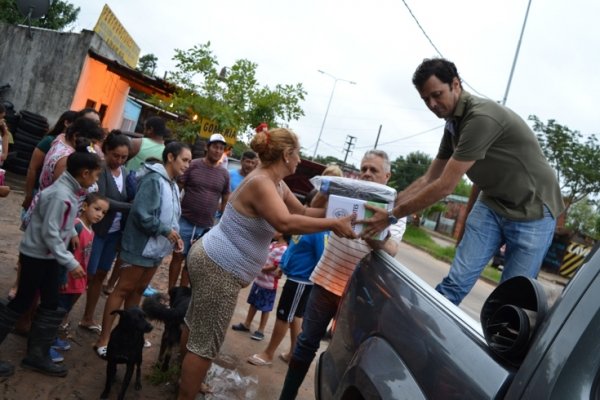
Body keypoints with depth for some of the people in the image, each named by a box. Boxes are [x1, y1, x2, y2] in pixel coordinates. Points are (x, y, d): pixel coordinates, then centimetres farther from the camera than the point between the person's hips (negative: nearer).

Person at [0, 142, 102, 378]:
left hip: (49, 256, 9)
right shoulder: (61, 195, -26)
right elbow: (50, 233, -26)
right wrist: (70, 263, -24)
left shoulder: (69, 190, 2)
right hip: (36, 256, -9)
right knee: (21, 303, 4)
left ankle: (36, 356, 24)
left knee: (51, 305, 12)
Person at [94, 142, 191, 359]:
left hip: (156, 249, 9)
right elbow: (141, 214, -26)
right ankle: (103, 340, 8)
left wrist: (175, 236, 0)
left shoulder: (173, 185, 9)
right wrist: (166, 231, -19)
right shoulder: (154, 179, -19)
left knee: (138, 291, 17)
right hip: (141, 247, -9)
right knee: (123, 290, -1)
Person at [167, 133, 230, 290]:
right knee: (178, 256, 7)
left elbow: (226, 199, 12)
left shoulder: (224, 174, 3)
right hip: (185, 221, -2)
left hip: (206, 226, 3)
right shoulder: (193, 165, -6)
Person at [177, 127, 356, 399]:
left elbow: (302, 211, 16)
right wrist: (333, 224, -32)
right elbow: (286, 222, -39)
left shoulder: (277, 184, 7)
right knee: (205, 343, 0)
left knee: (196, 327, 24)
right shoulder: (261, 182, -24)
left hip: (212, 262, 11)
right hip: (218, 268, -11)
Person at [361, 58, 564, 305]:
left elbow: (444, 186, -25)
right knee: (456, 282, -7)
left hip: (532, 210, -7)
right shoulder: (454, 124, 4)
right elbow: (428, 180, 9)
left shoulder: (481, 117, -25)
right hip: (492, 205, 7)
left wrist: (392, 216, -19)